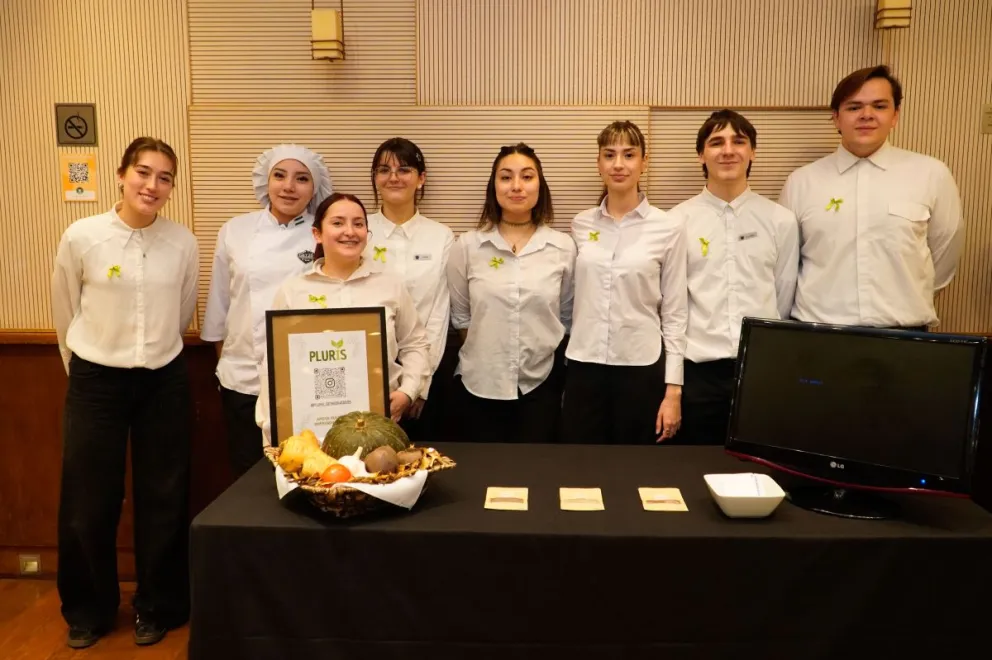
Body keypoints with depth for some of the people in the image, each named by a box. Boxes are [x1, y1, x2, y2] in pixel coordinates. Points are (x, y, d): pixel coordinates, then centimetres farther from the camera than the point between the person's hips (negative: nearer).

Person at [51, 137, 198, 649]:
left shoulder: (184, 243, -5)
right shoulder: (81, 236, -9)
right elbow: (65, 316, 4)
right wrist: (85, 369, 13)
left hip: (164, 382, 1)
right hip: (96, 382, -1)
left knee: (162, 500, 9)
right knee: (89, 502, 8)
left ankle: (156, 607, 29)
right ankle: (87, 610, 31)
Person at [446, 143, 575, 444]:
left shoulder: (562, 247, -1)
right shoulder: (467, 246, -3)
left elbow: (567, 315, 7)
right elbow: (460, 315, 5)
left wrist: (542, 350, 9)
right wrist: (487, 349, 4)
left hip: (541, 382, 1)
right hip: (481, 383, 0)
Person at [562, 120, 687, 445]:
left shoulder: (668, 229, -4)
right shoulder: (580, 224, 4)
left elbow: (674, 313, -2)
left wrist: (673, 388, -4)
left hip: (641, 367, -2)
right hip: (584, 364, 2)